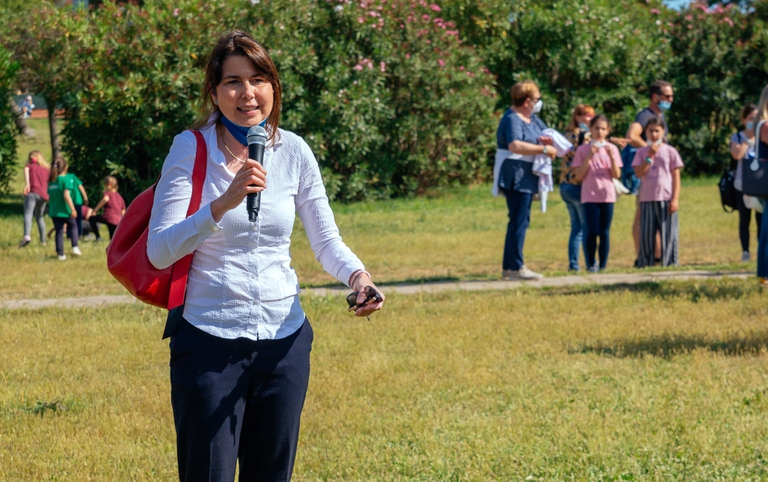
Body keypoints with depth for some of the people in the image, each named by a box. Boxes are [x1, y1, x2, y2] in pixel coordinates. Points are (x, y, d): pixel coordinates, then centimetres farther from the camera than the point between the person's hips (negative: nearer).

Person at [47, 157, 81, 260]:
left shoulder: (51, 181, 5)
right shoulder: (66, 179, -13)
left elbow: (49, 197, 10)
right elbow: (66, 195, -22)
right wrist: (73, 209, -20)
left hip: (54, 211, 4)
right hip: (65, 211, -4)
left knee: (59, 231, 10)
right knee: (73, 227, 19)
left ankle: (60, 254, 8)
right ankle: (75, 247, 7)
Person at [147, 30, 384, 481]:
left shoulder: (293, 151, 2)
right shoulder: (191, 149, -7)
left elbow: (326, 239, 6)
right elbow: (159, 252, -13)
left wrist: (357, 274, -15)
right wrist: (224, 202, -25)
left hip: (284, 340, 4)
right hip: (210, 340, -3)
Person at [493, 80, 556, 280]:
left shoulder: (531, 117, 15)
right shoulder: (512, 120, -16)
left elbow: (546, 132, 24)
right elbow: (515, 145, -32)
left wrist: (546, 139, -1)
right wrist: (543, 149, -29)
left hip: (526, 177, 11)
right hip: (515, 175, -11)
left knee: (520, 221, 12)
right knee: (519, 221, -11)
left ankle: (508, 267, 16)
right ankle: (516, 267, -10)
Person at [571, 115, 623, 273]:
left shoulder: (612, 149, 6)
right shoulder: (583, 150, 2)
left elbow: (617, 175, 1)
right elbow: (579, 176, -4)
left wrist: (612, 157, -13)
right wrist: (589, 157, -13)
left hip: (607, 196, 2)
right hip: (590, 196, -2)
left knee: (604, 232, 2)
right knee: (592, 231, -10)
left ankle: (603, 266, 6)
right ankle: (591, 264, 3)